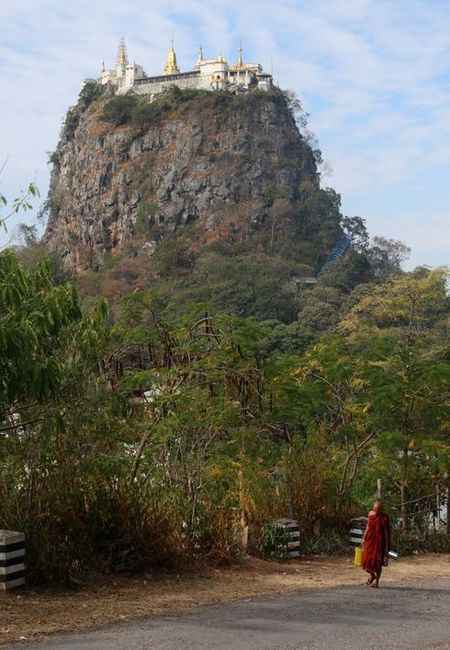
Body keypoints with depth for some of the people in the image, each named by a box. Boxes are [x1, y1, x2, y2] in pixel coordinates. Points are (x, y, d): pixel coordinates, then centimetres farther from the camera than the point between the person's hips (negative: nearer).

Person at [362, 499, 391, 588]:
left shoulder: (384, 517, -7)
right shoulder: (371, 514, 4)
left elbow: (386, 531, -5)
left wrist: (386, 545, -7)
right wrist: (364, 538, 7)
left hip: (379, 541, -4)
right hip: (370, 540, 4)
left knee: (378, 561, -1)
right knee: (367, 559, 2)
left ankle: (376, 581, 9)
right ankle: (372, 575, 29)